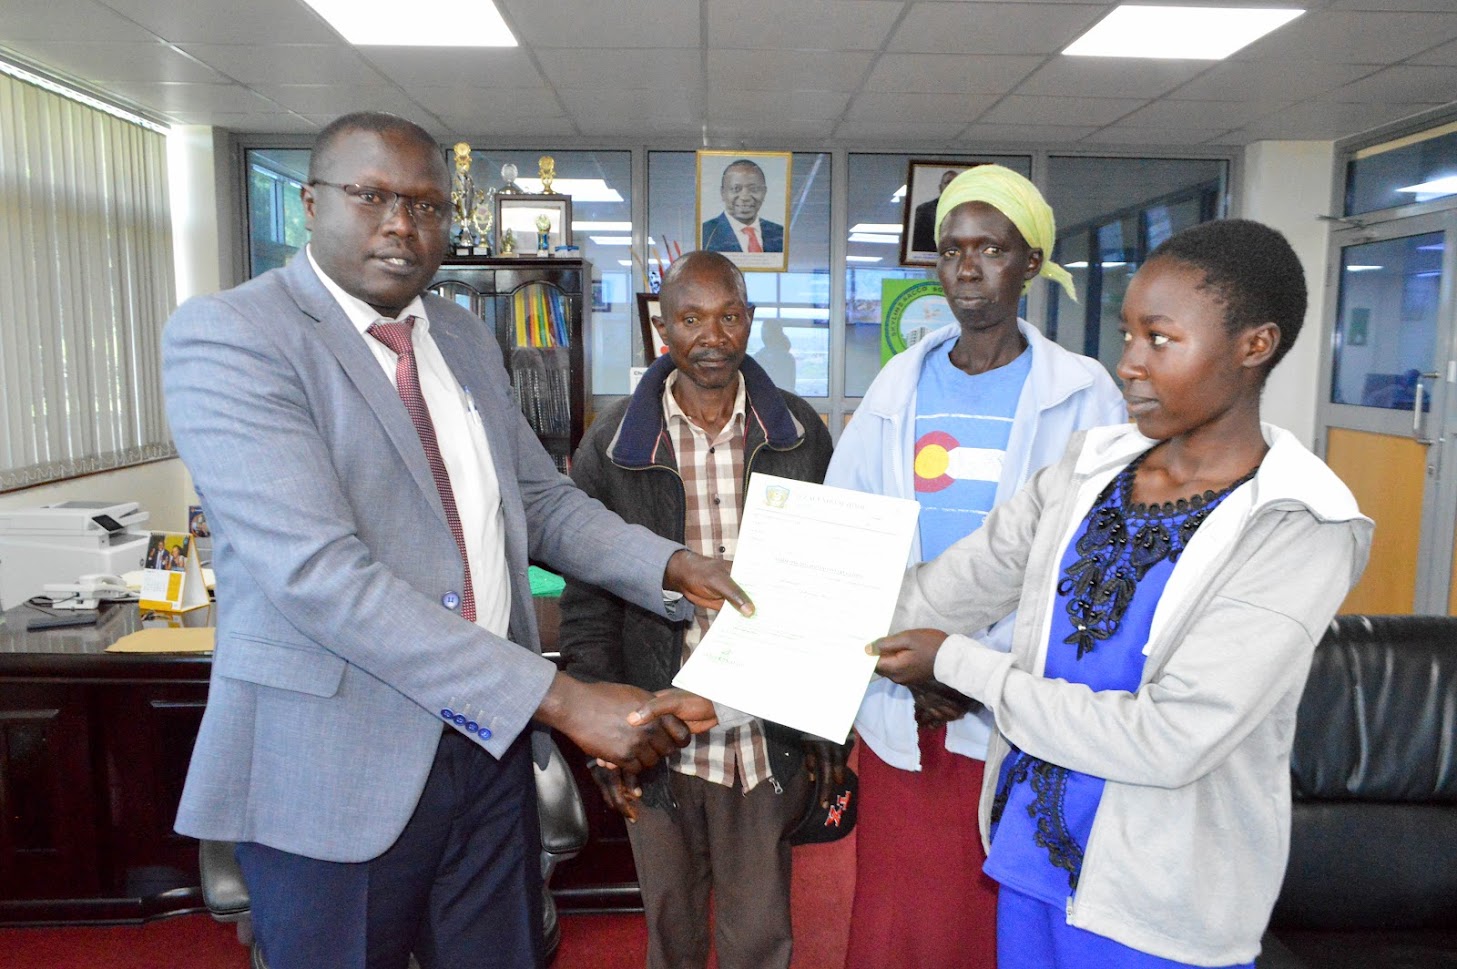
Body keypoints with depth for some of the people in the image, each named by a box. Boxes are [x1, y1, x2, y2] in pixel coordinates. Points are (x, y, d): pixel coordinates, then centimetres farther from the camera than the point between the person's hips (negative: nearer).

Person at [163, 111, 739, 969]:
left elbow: (541, 498, 12)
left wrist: (671, 566, -8)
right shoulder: (226, 337, -14)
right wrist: (562, 700, -28)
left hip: (491, 743, 6)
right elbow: (319, 575, -24)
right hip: (338, 763, -6)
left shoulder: (466, 337, 9)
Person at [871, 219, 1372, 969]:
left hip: (1157, 909, -4)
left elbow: (1172, 740, -24)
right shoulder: (1088, 469, -1)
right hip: (1029, 848, 4)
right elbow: (952, 589, -1)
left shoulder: (1301, 531, -17)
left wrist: (955, 664, -19)